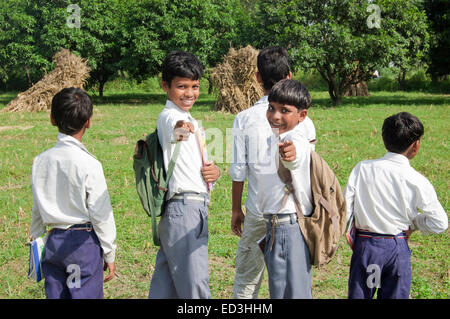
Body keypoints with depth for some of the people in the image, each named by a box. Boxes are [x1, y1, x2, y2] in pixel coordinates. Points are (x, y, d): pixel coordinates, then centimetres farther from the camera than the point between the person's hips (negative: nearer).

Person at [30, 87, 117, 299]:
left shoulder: (41, 161, 1)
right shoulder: (88, 164, -14)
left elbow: (38, 209, 9)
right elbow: (101, 214, -10)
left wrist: (36, 242, 22)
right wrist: (110, 254, -1)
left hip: (53, 242, 5)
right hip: (84, 242, -5)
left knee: (55, 295, 11)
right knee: (87, 295, 1)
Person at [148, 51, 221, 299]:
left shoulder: (191, 121, 20)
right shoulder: (169, 116, -9)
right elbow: (172, 130, -35)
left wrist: (214, 171, 4)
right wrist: (179, 129, -58)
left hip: (197, 209, 9)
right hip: (183, 209, -9)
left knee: (165, 285, 11)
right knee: (195, 287, -9)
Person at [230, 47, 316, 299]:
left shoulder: (245, 119, -6)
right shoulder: (303, 121, -5)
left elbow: (239, 171, -2)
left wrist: (236, 209, 10)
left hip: (258, 212, 0)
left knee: (247, 279, 12)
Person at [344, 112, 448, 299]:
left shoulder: (362, 169, -6)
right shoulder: (417, 182, -9)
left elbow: (344, 210, -6)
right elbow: (439, 224, -7)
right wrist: (413, 223, 10)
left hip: (365, 246, 1)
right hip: (397, 248, -1)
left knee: (358, 295, 11)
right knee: (395, 295, 11)